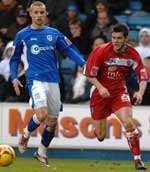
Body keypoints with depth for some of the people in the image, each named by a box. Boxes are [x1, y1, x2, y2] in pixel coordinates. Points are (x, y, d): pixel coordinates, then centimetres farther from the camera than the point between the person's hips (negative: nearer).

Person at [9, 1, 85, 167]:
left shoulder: (53, 33, 12)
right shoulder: (22, 35, 6)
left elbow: (69, 49, 8)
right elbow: (14, 59, 13)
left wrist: (84, 64, -7)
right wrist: (14, 78, -1)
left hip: (53, 80, 4)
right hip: (36, 79, -4)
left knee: (52, 120, 5)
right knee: (42, 114, -24)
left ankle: (42, 152, 23)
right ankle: (26, 134, 6)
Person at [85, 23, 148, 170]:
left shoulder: (132, 54, -8)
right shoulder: (101, 51, -15)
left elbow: (143, 76, -3)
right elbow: (90, 74, -9)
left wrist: (140, 92, -20)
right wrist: (100, 87, -24)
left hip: (119, 92, 1)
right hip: (102, 92, -1)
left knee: (128, 122, -24)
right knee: (100, 136, 5)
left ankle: (137, 159, -16)